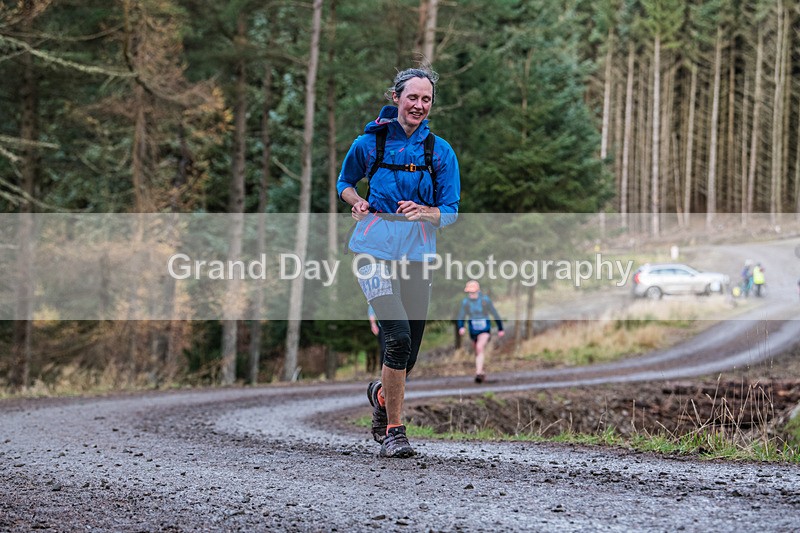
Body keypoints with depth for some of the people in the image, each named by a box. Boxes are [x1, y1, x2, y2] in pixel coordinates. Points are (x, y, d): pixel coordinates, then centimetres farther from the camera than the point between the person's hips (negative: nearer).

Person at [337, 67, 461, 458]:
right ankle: (393, 432, -10)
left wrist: (423, 212, -16)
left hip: (417, 253, 3)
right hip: (375, 249, -3)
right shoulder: (369, 142, 1)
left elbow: (450, 211, 4)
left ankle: (381, 393, 42)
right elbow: (344, 183, 17)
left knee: (408, 353, 6)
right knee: (398, 336, -21)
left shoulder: (440, 151, 3)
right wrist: (358, 202, -4)